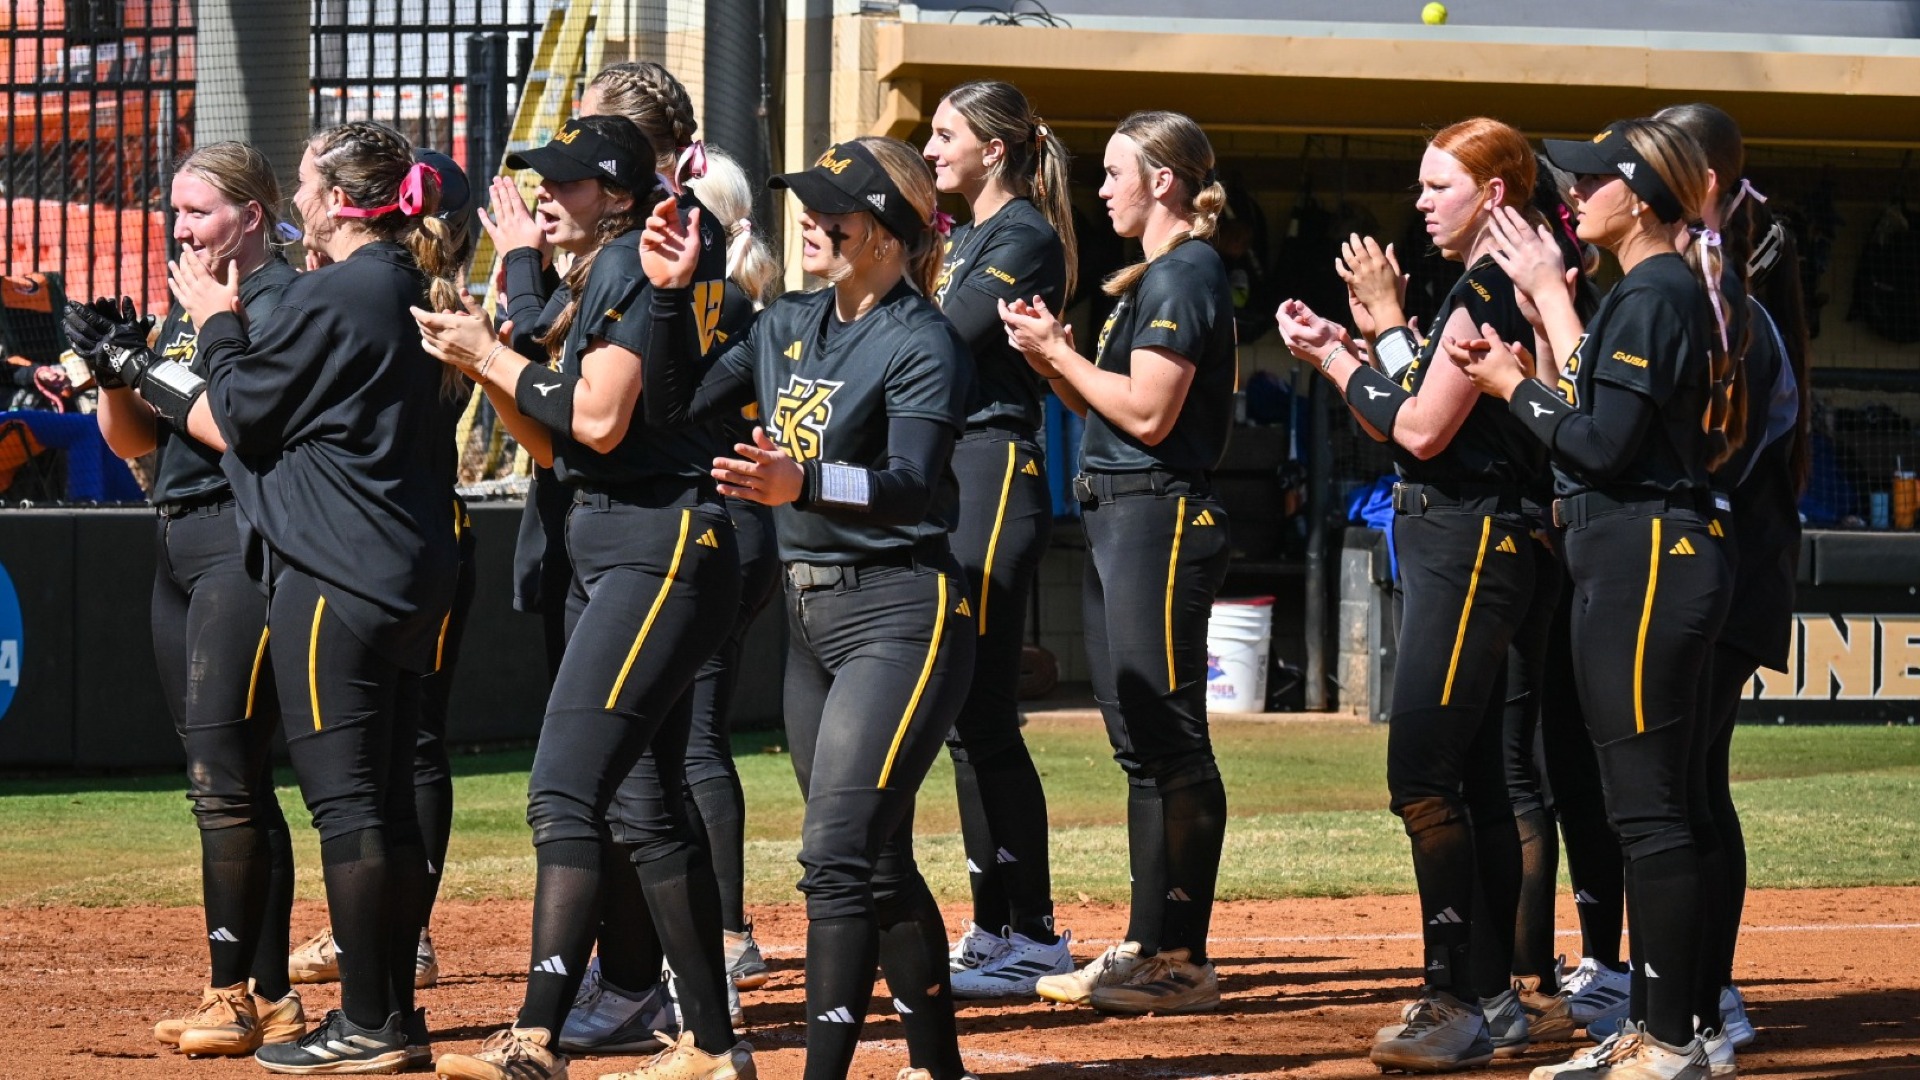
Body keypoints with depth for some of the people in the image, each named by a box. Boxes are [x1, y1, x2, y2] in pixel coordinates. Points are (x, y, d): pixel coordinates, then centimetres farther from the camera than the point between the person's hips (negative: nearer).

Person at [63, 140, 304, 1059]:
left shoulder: (279, 301, -9)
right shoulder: (189, 307, 18)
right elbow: (131, 441, 19)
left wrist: (157, 372, -15)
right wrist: (111, 367, 2)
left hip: (246, 543, -10)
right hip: (180, 545, 10)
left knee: (224, 775, -13)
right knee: (221, 780, 7)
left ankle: (234, 995, -11)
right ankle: (267, 998, 9)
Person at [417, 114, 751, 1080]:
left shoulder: (631, 269, -10)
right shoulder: (589, 284, 19)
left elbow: (598, 420, -20)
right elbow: (554, 446, 20)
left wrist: (493, 357, -10)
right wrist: (483, 362, 6)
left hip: (662, 549, -11)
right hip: (606, 551, 11)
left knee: (565, 793, -19)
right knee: (643, 809, 11)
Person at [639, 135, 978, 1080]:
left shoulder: (923, 344, -13)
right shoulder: (788, 327, 12)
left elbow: (912, 485, -26)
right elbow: (677, 406, 16)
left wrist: (804, 484, -44)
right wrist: (670, 295, 4)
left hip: (901, 616, -8)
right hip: (811, 613, 8)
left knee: (839, 851, -16)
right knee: (874, 858, 13)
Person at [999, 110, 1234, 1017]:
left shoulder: (1186, 275, -12)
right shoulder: (1149, 278, 20)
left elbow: (1148, 413, -19)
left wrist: (1059, 354, -10)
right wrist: (1051, 356, 5)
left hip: (1160, 516, -11)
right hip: (1117, 518, 11)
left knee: (1171, 742, -10)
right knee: (1139, 740, 12)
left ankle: (1184, 962, -10)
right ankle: (1148, 948, 17)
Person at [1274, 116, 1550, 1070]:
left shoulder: (1489, 291, -14)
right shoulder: (1486, 290, 17)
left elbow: (1422, 429, -18)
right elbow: (1416, 424, 18)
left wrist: (1348, 351, -6)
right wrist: (1348, 351, 11)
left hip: (1466, 548, -11)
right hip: (1452, 545, 11)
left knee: (1422, 777, -14)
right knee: (1473, 782, 12)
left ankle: (1459, 1002, -15)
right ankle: (1490, 999, 16)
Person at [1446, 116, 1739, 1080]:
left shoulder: (1653, 296, -13)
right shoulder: (1667, 291, 18)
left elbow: (1602, 442, -18)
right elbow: (1598, 402, 15)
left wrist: (1512, 385, -5)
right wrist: (1550, 298, 18)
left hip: (1644, 564, -11)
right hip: (1645, 564, 11)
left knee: (1645, 803, -10)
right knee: (1643, 803, 13)